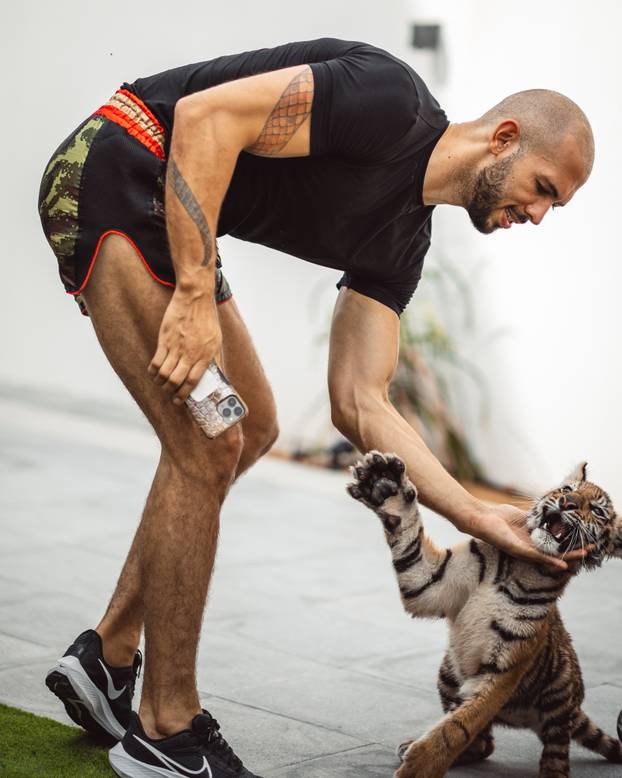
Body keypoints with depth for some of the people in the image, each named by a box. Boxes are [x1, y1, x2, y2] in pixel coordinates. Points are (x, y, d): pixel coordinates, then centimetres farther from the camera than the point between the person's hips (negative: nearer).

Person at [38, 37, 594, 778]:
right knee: (208, 445, -11)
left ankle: (107, 660, 20)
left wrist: (478, 517, 2)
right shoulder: (394, 102, -15)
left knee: (252, 427, 17)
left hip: (165, 213, 10)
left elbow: (360, 402, 8)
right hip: (114, 173, -10)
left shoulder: (402, 239, 11)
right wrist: (194, 297, -26)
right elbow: (206, 115, -24)